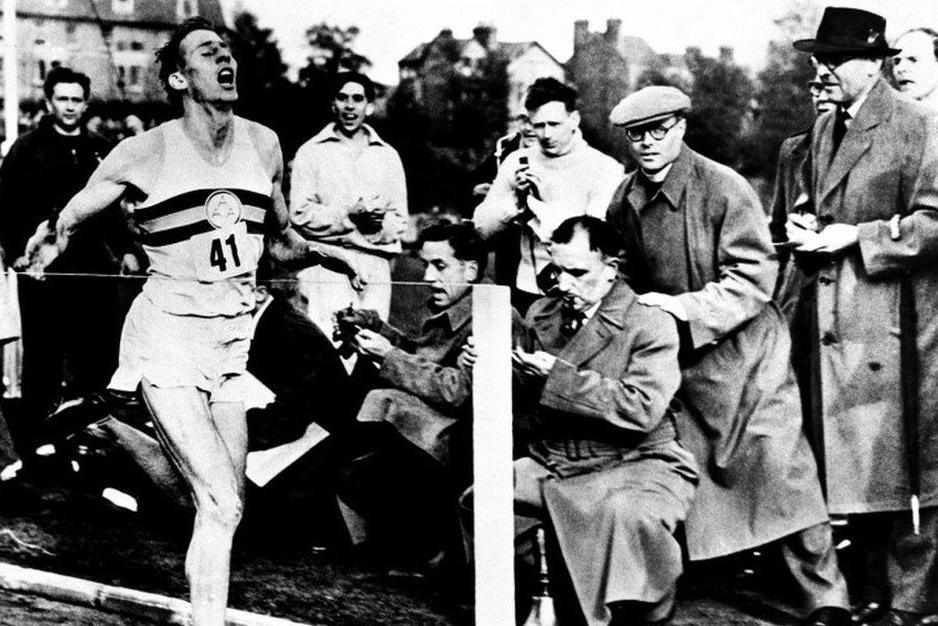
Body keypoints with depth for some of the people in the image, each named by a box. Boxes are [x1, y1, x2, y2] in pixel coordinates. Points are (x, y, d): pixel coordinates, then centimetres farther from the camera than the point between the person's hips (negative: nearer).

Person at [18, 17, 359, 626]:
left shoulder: (263, 144, 6)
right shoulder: (145, 153, -8)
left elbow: (280, 240, 19)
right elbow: (66, 222, -3)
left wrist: (314, 251, 4)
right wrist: (50, 237, -20)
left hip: (234, 341, 5)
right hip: (167, 337, -5)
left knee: (225, 506, 7)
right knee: (222, 505, -12)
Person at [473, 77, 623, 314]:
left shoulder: (605, 169, -5)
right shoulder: (517, 162, 8)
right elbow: (481, 227, 5)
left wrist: (535, 205, -12)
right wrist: (517, 198, -12)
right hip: (525, 294, 3)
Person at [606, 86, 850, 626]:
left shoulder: (724, 187, -12)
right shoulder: (625, 202, 4)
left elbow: (755, 276, -16)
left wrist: (688, 308, -22)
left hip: (745, 353, -5)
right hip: (674, 358, 5)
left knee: (782, 473, -7)